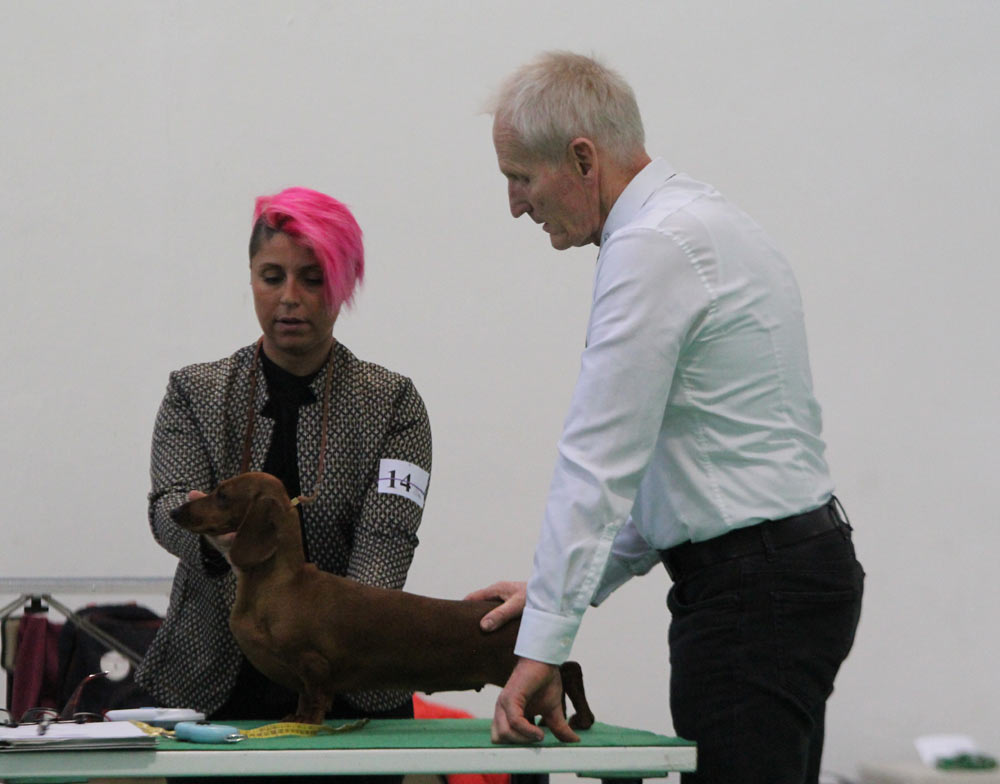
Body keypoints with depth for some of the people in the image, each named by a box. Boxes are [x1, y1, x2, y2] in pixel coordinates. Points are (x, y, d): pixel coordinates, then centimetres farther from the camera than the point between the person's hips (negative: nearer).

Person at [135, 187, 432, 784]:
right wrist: (213, 532, -34)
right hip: (211, 684, 1)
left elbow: (386, 541, -11)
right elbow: (168, 508, -9)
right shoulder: (195, 393, 6)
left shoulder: (393, 403, 1)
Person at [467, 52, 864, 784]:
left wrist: (543, 643, -17)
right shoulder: (710, 221, 17)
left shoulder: (653, 247, -15)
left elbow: (601, 461, -18)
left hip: (751, 591, -10)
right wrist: (560, 590, 18)